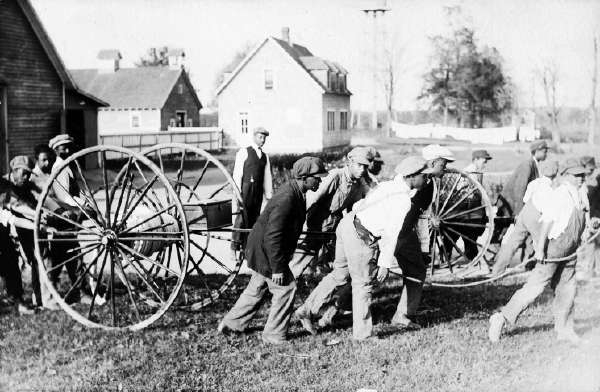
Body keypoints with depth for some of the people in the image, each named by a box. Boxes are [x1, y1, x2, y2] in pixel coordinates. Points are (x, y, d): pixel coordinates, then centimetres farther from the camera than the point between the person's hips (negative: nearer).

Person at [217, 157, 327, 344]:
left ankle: (231, 323, 34)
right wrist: (277, 268, -25)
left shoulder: (295, 192, 3)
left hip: (263, 249, 10)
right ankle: (274, 335, 12)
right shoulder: (286, 199, -29)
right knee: (286, 288, -1)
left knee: (257, 288, 20)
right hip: (265, 251, -10)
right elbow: (272, 236, -29)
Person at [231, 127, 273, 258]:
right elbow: (237, 173, -4)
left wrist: (269, 194, 11)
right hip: (245, 188, -5)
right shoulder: (244, 152, 0)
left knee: (254, 219, 5)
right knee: (242, 218, -9)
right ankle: (234, 248, -2)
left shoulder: (265, 156, 16)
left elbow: (267, 176, 16)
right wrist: (237, 192, -11)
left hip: (258, 191, 5)